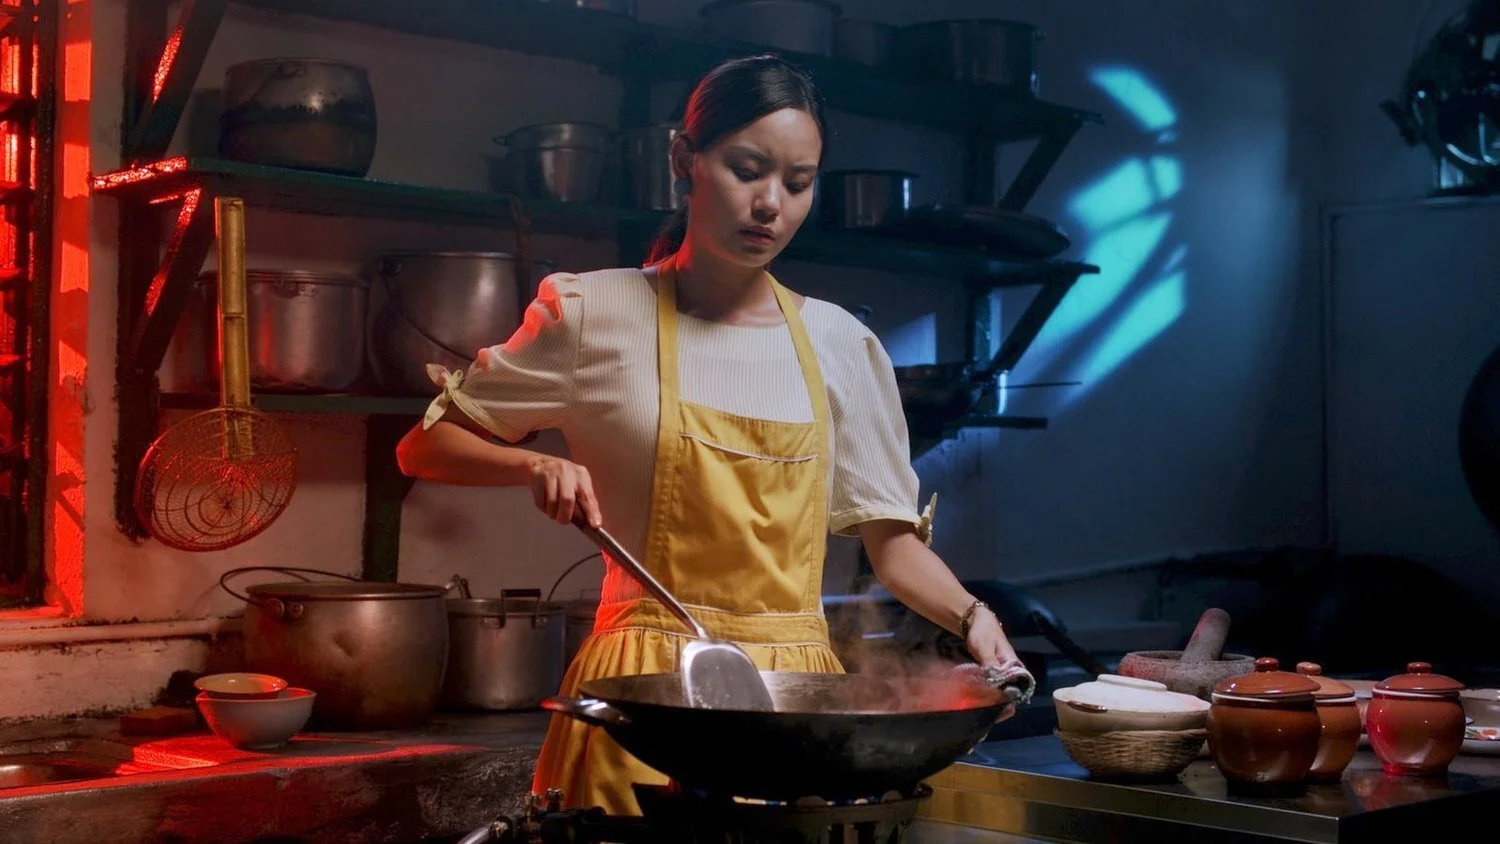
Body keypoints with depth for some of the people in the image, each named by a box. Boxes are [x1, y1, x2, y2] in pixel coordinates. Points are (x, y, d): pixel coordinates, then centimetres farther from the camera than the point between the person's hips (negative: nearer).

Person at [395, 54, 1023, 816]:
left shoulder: (839, 344, 7)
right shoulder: (596, 315, -2)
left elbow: (890, 535, 10)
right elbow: (424, 448, 5)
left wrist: (969, 616, -8)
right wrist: (533, 466, -14)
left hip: (795, 686, 3)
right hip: (647, 686, -3)